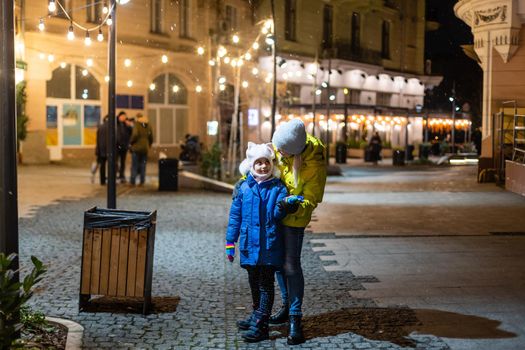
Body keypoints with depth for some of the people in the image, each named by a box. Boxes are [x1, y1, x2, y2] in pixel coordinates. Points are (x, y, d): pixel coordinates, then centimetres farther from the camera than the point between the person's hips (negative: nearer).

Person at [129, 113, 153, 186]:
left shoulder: (137, 125, -9)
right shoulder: (148, 126, 8)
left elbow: (135, 135, -20)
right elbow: (151, 137, 11)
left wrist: (131, 142, -5)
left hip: (136, 148, -4)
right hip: (145, 148, 5)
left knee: (134, 166, 0)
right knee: (143, 166, 9)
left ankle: (132, 182, 0)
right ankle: (142, 182, 8)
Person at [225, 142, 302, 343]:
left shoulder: (278, 187, -4)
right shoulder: (243, 188, 2)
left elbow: (277, 214, -13)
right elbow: (235, 215, 6)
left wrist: (286, 204, -35)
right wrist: (230, 242, 6)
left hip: (270, 245, -4)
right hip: (250, 244, 4)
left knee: (265, 285, -1)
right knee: (254, 282, 19)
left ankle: (261, 326, 1)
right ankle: (257, 315, 36)